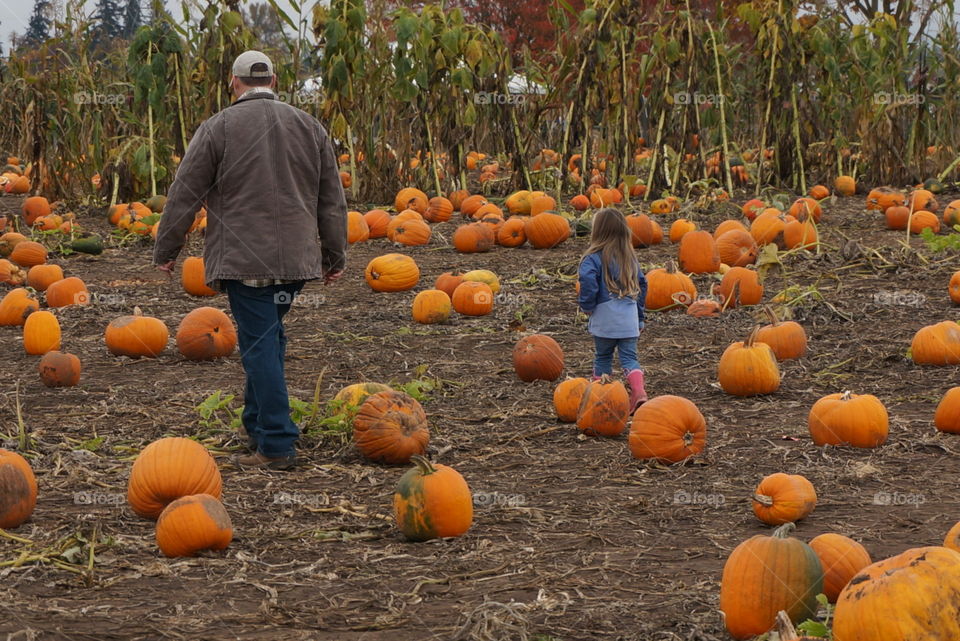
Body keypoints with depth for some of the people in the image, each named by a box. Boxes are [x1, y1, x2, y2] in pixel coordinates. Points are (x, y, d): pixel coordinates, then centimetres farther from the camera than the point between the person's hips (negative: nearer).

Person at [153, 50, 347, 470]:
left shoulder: (219, 128, -3)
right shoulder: (309, 127, 11)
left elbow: (185, 194, -1)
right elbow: (332, 200, 16)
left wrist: (166, 251, 9)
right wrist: (335, 256, 25)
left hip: (244, 259, -5)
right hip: (295, 258, 5)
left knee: (260, 344, -4)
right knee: (267, 339, 18)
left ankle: (276, 444, -7)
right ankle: (258, 427, 25)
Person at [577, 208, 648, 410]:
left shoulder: (594, 257, -8)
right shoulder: (630, 256, 11)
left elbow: (588, 282, -21)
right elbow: (642, 284, 16)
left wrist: (587, 306, -3)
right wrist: (639, 315, 23)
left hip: (605, 318, -4)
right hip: (630, 318, 4)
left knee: (603, 357, 11)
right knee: (629, 357, 4)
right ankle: (639, 391, -17)